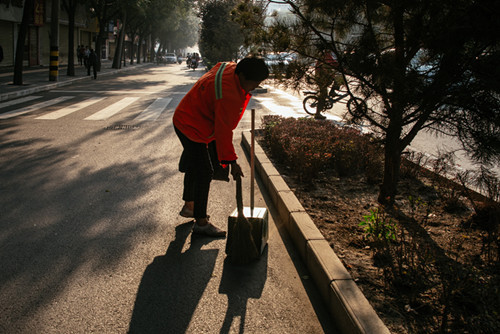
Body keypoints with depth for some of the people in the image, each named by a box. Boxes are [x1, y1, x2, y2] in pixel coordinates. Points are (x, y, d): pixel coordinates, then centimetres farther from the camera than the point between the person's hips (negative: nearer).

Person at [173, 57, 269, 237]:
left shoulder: (230, 67, -5)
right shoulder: (229, 94, -34)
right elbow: (223, 131, -32)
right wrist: (232, 161, -28)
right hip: (192, 128, -11)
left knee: (194, 166, 22)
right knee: (204, 172, -8)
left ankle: (189, 206, 39)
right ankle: (201, 222, 1)